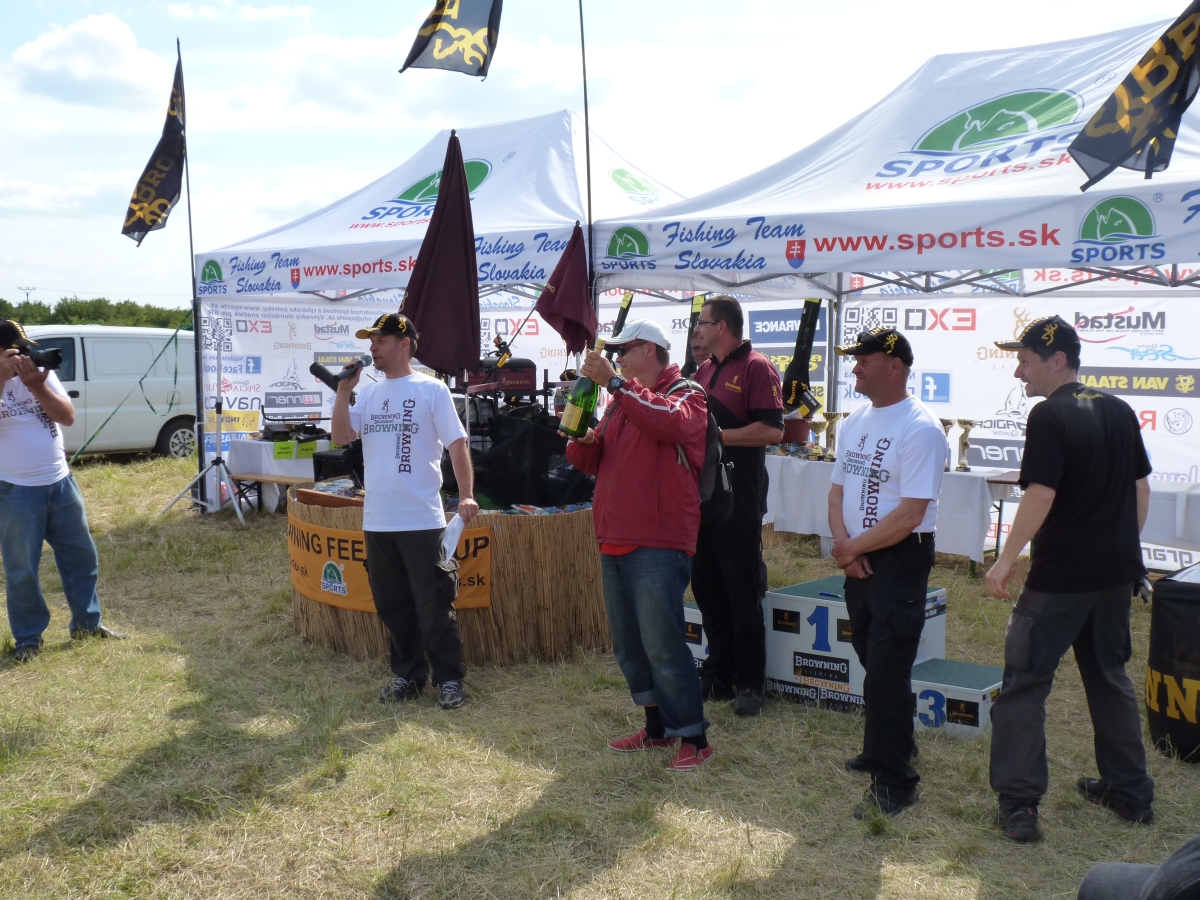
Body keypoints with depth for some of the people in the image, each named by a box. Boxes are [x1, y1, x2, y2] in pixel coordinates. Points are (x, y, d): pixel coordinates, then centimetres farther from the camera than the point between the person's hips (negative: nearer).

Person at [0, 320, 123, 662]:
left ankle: (86, 623, 28)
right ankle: (28, 637, 20)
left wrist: (37, 386, -19)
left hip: (61, 483, 5)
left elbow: (68, 416, -6)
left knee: (82, 556, 13)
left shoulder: (42, 373, 4)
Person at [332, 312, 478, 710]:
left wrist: (466, 495, -15)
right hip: (377, 520, 6)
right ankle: (408, 675, 26)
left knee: (433, 604, -1)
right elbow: (341, 436, 4)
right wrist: (343, 390, -5)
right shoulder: (368, 394, 13)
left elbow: (457, 443, -6)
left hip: (421, 520, -6)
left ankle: (449, 679, 10)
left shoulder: (431, 390, -3)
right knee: (392, 604, 14)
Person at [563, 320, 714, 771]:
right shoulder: (620, 403, 20)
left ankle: (694, 738, 3)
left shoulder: (686, 394, -2)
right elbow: (594, 461, 18)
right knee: (628, 644, 13)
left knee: (662, 645, -8)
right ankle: (657, 727, 26)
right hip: (614, 541, 8)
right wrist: (581, 439, -4)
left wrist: (614, 381, -26)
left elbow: (672, 422, -27)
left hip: (658, 544, -8)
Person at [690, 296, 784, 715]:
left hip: (739, 497, -8)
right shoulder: (704, 370, 16)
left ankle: (749, 683, 9)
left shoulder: (756, 368, -9)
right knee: (706, 586, 12)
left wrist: (717, 435, -18)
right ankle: (718, 673, 24)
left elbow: (773, 430, -19)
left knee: (743, 594, 0)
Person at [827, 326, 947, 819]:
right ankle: (883, 750, 36)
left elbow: (909, 514, -21)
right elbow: (838, 489, 12)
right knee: (873, 662, 19)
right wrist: (843, 543, -5)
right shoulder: (855, 421, 10)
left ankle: (894, 783, 1)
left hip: (900, 560, -8)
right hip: (858, 559, 8)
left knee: (887, 673, -8)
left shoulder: (920, 429, -17)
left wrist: (854, 547, -12)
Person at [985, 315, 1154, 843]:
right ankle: (1131, 793, 29)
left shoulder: (1049, 416, -15)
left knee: (1024, 683, 0)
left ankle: (1019, 803, -1)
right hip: (1117, 572, 8)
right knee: (1110, 677, 20)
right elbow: (1141, 488, 13)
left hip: (1060, 577, -7)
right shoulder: (1119, 411, 8)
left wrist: (1006, 560, -15)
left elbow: (1040, 495, -22)